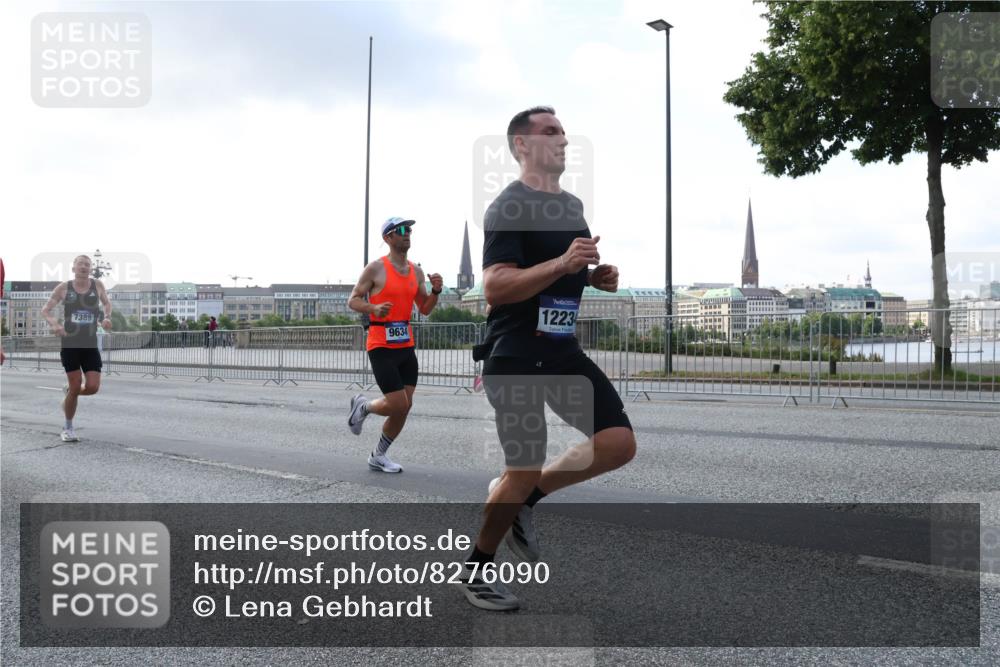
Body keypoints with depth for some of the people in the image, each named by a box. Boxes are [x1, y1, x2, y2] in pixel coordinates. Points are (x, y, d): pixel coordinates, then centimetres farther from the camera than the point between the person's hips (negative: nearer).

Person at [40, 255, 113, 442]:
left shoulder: (97, 285, 4)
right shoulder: (63, 288, 0)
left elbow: (107, 303, 23)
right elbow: (45, 311, 6)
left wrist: (107, 317, 3)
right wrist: (54, 324, -15)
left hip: (91, 345, 2)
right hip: (69, 344, -2)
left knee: (93, 387, -7)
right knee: (76, 386, -5)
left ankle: (68, 391, 30)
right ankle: (68, 428, 16)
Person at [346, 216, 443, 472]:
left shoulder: (416, 271, 11)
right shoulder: (376, 268, -7)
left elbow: (425, 310, 15)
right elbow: (353, 300, -4)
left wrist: (436, 291, -4)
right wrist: (374, 308, -24)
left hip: (406, 346, 6)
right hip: (381, 347, -6)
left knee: (404, 407, 6)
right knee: (398, 405, -11)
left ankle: (378, 456, 23)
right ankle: (362, 406, 21)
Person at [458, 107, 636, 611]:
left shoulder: (573, 205, 16)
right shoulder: (508, 207, -11)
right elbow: (494, 288, -22)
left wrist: (597, 276, 8)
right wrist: (561, 263, -29)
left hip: (564, 351, 8)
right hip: (515, 356, -8)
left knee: (619, 445, -3)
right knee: (524, 471, -4)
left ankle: (521, 499, 17)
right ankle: (476, 569, 20)